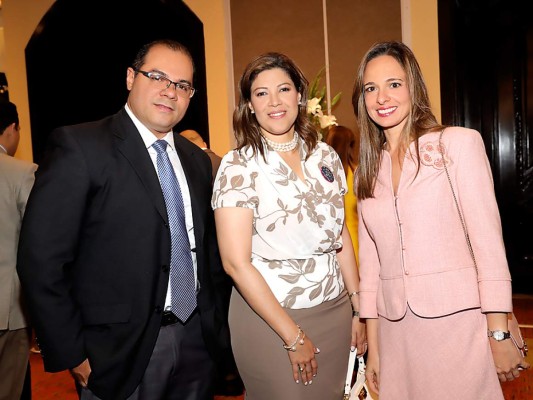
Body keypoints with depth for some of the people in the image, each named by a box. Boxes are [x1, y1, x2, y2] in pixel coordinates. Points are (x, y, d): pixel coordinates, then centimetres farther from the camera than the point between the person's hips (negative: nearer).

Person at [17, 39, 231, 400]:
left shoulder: (197, 159, 8)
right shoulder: (78, 146, -11)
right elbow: (41, 260, -14)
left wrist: (217, 322, 9)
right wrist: (71, 354, -12)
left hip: (198, 341, 6)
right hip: (121, 352, -5)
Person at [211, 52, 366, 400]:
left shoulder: (325, 156, 2)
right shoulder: (238, 166, -12)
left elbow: (341, 237, 9)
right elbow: (236, 263, -16)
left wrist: (358, 308, 7)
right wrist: (293, 336, -14)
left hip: (335, 310, 5)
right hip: (268, 317, -4)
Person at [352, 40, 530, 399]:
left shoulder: (459, 143, -4)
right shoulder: (367, 171, 9)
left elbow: (488, 239, -7)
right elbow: (370, 261, 10)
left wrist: (499, 335, -10)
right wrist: (373, 346, 10)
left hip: (459, 320, -4)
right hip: (397, 330, 4)